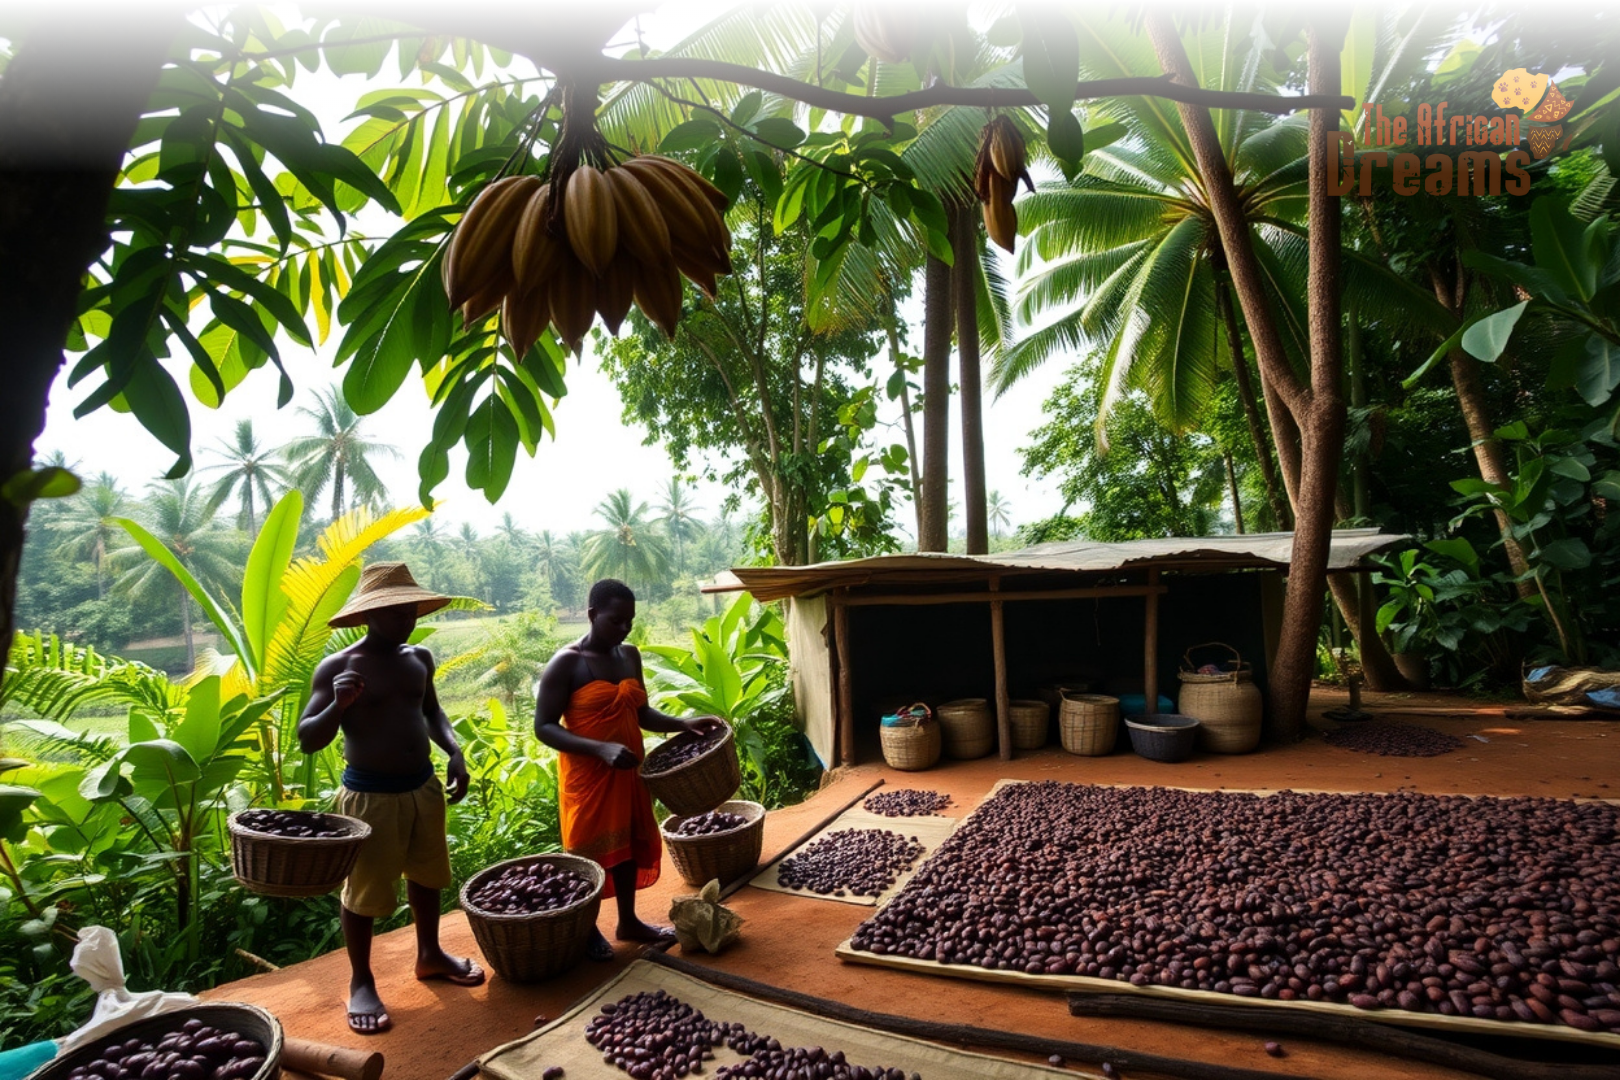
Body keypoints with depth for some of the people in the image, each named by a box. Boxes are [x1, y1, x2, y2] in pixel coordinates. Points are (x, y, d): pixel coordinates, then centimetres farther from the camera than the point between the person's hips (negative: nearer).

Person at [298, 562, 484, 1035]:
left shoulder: (419, 658, 3)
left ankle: (429, 955, 40)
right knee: (364, 890, 7)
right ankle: (361, 982, 26)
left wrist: (455, 752, 3)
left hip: (425, 787, 6)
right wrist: (339, 707, -32)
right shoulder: (337, 667, -13)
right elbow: (307, 739, -13)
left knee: (426, 875, 20)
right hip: (370, 796, -6)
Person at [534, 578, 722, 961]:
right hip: (586, 774, -6)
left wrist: (684, 723, -2)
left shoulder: (630, 655, 5)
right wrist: (601, 749, -29)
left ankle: (628, 921, 34)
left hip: (627, 769, 7)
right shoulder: (566, 663, -15)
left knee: (629, 843, 17)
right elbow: (543, 727, -18)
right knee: (590, 849, 6)